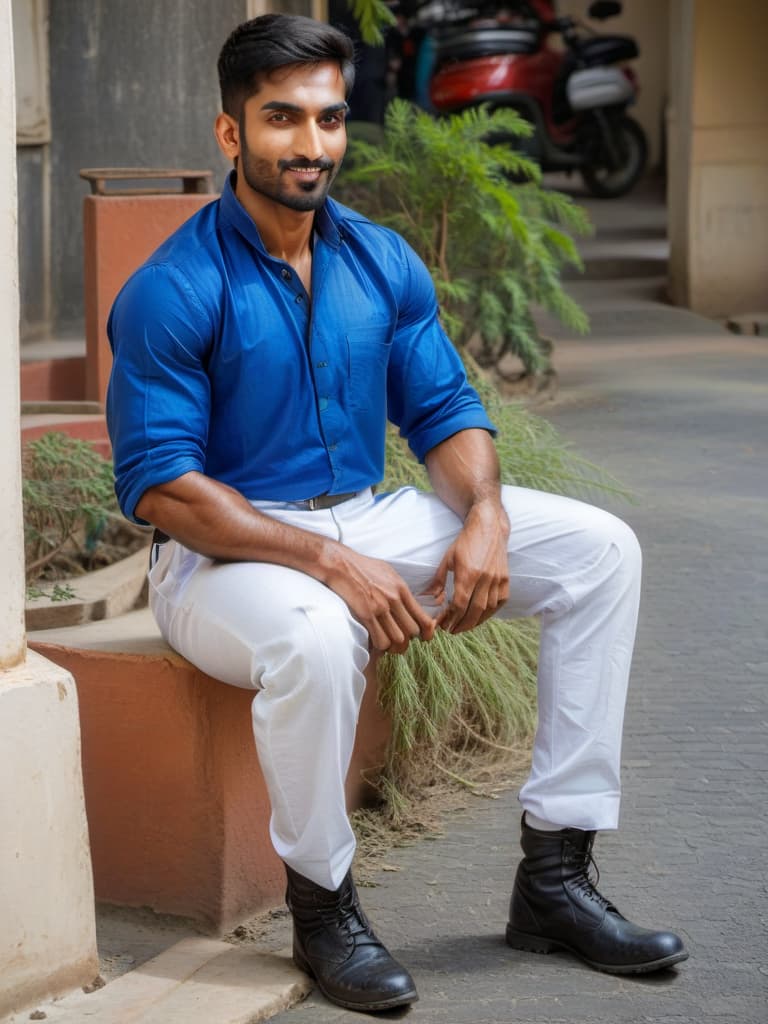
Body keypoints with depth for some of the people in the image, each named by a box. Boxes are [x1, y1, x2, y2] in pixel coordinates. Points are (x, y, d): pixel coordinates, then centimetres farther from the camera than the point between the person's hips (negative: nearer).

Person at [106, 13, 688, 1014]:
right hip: (224, 552, -7)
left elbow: (445, 410, 8)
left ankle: (554, 873, -6)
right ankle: (322, 905, -15)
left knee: (599, 548, -6)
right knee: (316, 633, -41)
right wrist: (333, 565, -28)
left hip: (365, 520, 7)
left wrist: (485, 518, -15)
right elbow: (159, 486, -20)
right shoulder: (172, 292, -15)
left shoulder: (384, 263, 5)